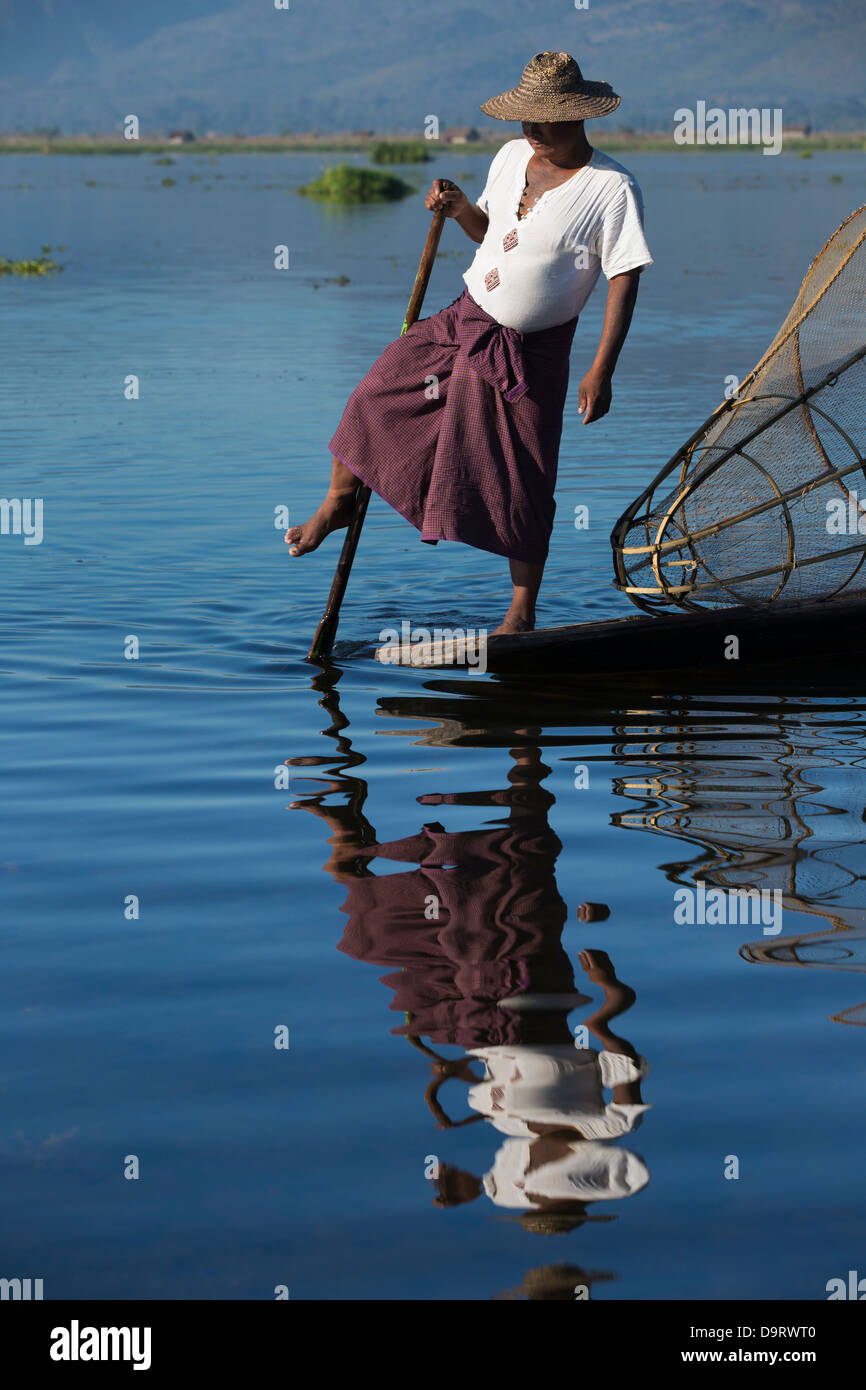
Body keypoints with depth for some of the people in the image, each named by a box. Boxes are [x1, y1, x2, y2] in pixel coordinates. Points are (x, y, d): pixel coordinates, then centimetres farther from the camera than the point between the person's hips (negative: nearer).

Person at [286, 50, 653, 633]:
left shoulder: (612, 188, -16)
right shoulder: (512, 156, 2)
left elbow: (625, 281, -17)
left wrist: (602, 372, -21)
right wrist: (459, 207, -5)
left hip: (531, 354, -5)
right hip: (464, 322, 6)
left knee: (522, 485, 0)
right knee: (372, 402, 6)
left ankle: (522, 612, 16)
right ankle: (338, 503, 34)